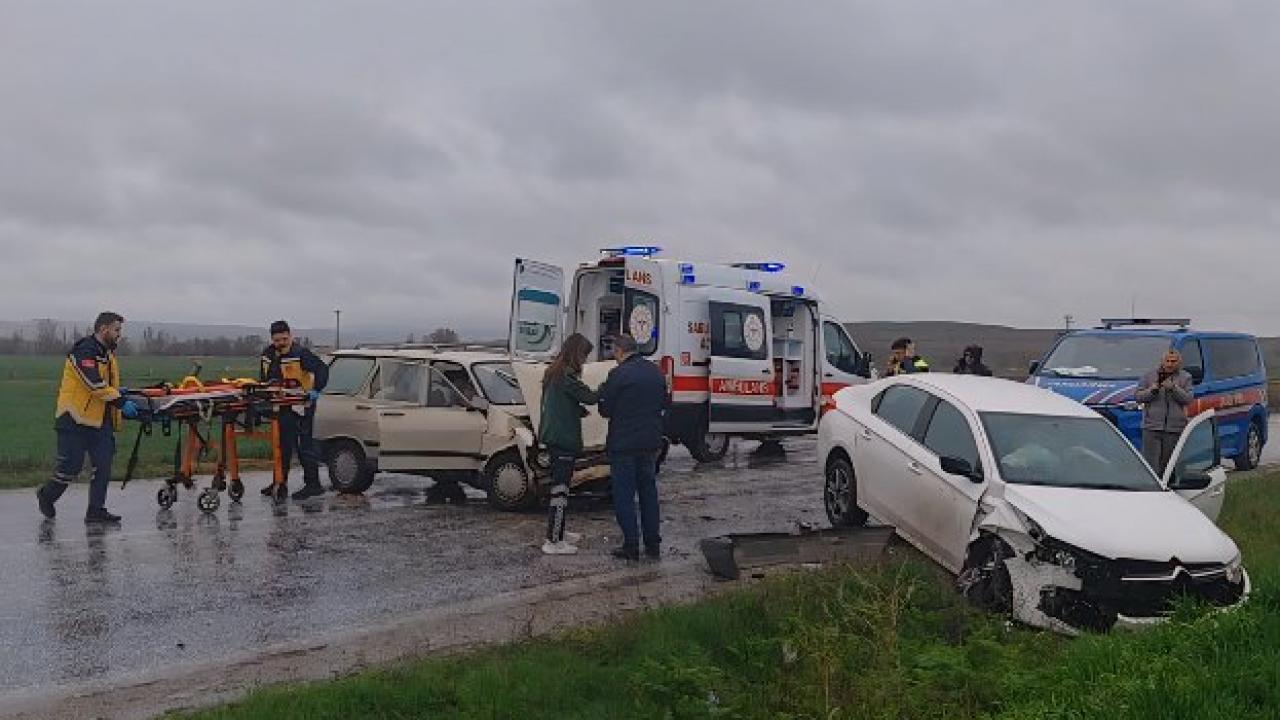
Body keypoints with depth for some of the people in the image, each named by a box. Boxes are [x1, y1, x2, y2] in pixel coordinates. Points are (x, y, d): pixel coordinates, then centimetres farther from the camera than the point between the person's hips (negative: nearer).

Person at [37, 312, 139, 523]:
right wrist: (121, 402, -24)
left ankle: (96, 510, 6)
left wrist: (115, 391, 6)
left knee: (104, 464, 1)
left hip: (101, 420, 8)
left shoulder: (108, 353, 15)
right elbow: (95, 385, -23)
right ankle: (47, 495, 23)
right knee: (71, 466, -3)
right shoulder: (84, 351, -14)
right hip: (75, 419, -8)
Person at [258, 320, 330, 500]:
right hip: (282, 406, 8)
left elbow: (322, 369, -23)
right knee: (283, 444, 15)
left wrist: (316, 390, -32)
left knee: (304, 444, -7)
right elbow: (264, 377, 24)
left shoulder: (300, 353, -15)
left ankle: (313, 484, -3)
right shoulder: (268, 354, 8)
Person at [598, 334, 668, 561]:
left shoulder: (618, 374, -16)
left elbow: (605, 410, -11)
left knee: (624, 494, 2)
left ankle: (631, 545, 2)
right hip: (651, 442, 6)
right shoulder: (656, 372, 6)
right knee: (648, 491, 15)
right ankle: (653, 544, 18)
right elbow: (663, 404, 14)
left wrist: (602, 391, 7)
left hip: (623, 443, -6)